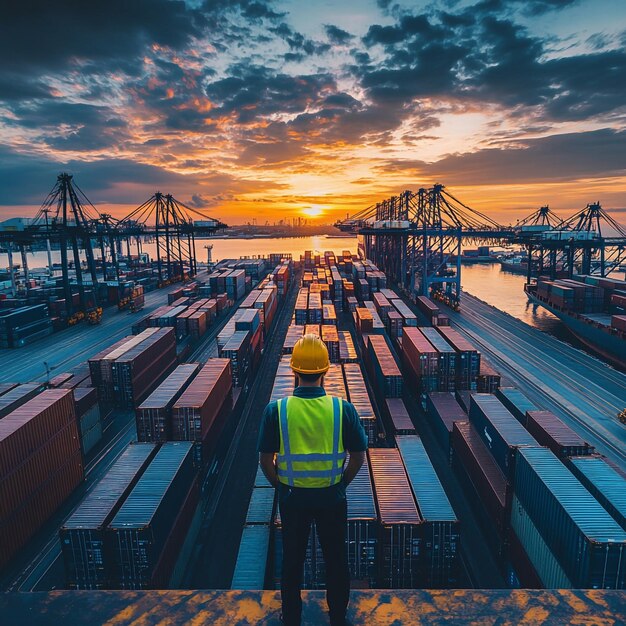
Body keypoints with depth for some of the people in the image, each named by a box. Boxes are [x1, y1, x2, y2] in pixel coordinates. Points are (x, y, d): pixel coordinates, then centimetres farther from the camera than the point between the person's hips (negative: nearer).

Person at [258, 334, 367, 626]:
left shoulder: (276, 410, -18)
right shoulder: (343, 408, -16)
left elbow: (265, 459, -9)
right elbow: (359, 456, -7)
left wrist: (281, 485, 7)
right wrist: (341, 483, 8)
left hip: (292, 497, 0)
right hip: (332, 497, 0)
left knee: (292, 560, 22)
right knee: (336, 559, 22)